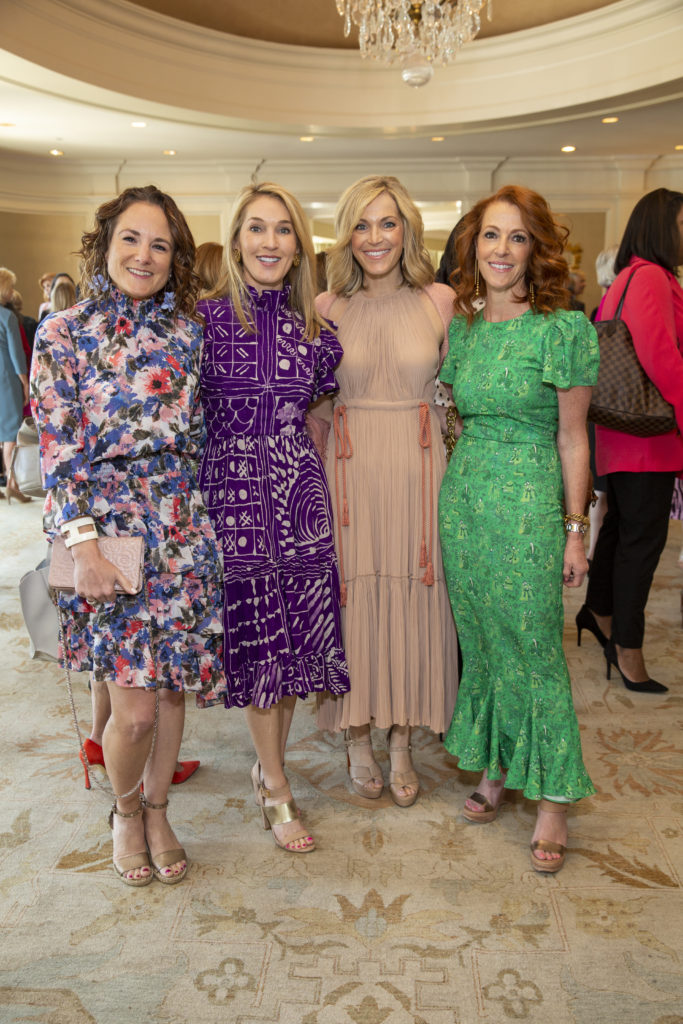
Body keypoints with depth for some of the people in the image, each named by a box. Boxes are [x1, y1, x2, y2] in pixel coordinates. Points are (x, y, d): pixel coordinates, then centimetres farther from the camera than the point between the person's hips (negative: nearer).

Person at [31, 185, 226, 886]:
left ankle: (156, 810, 35)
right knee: (135, 708, -4)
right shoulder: (64, 335, -1)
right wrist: (83, 543, -14)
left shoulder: (186, 331, 8)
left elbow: (200, 435, 12)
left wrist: (199, 522, 6)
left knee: (171, 688, 10)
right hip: (107, 526, -3)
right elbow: (60, 452, -6)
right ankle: (125, 812, 28)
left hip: (182, 527, 3)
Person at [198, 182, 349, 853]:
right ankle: (275, 790, 22)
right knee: (255, 640, 5)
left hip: (299, 494, 4)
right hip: (232, 493, -3)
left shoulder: (314, 326, 6)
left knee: (295, 638, 10)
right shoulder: (205, 316, -4)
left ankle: (269, 765, 32)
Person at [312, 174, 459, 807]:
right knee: (353, 600, 6)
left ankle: (401, 743, 27)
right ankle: (359, 742, 26)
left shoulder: (440, 301, 2)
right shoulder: (328, 307, 2)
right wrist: (316, 475, -1)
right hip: (349, 472, 0)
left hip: (418, 470, 0)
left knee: (413, 601, 7)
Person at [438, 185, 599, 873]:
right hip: (462, 496, 5)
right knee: (479, 641, 14)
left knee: (533, 648, 2)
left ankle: (553, 796, 18)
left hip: (528, 502, -5)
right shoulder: (459, 326, 8)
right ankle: (493, 768, 32)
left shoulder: (564, 328, -7)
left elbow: (572, 438, -5)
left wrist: (575, 527, -5)